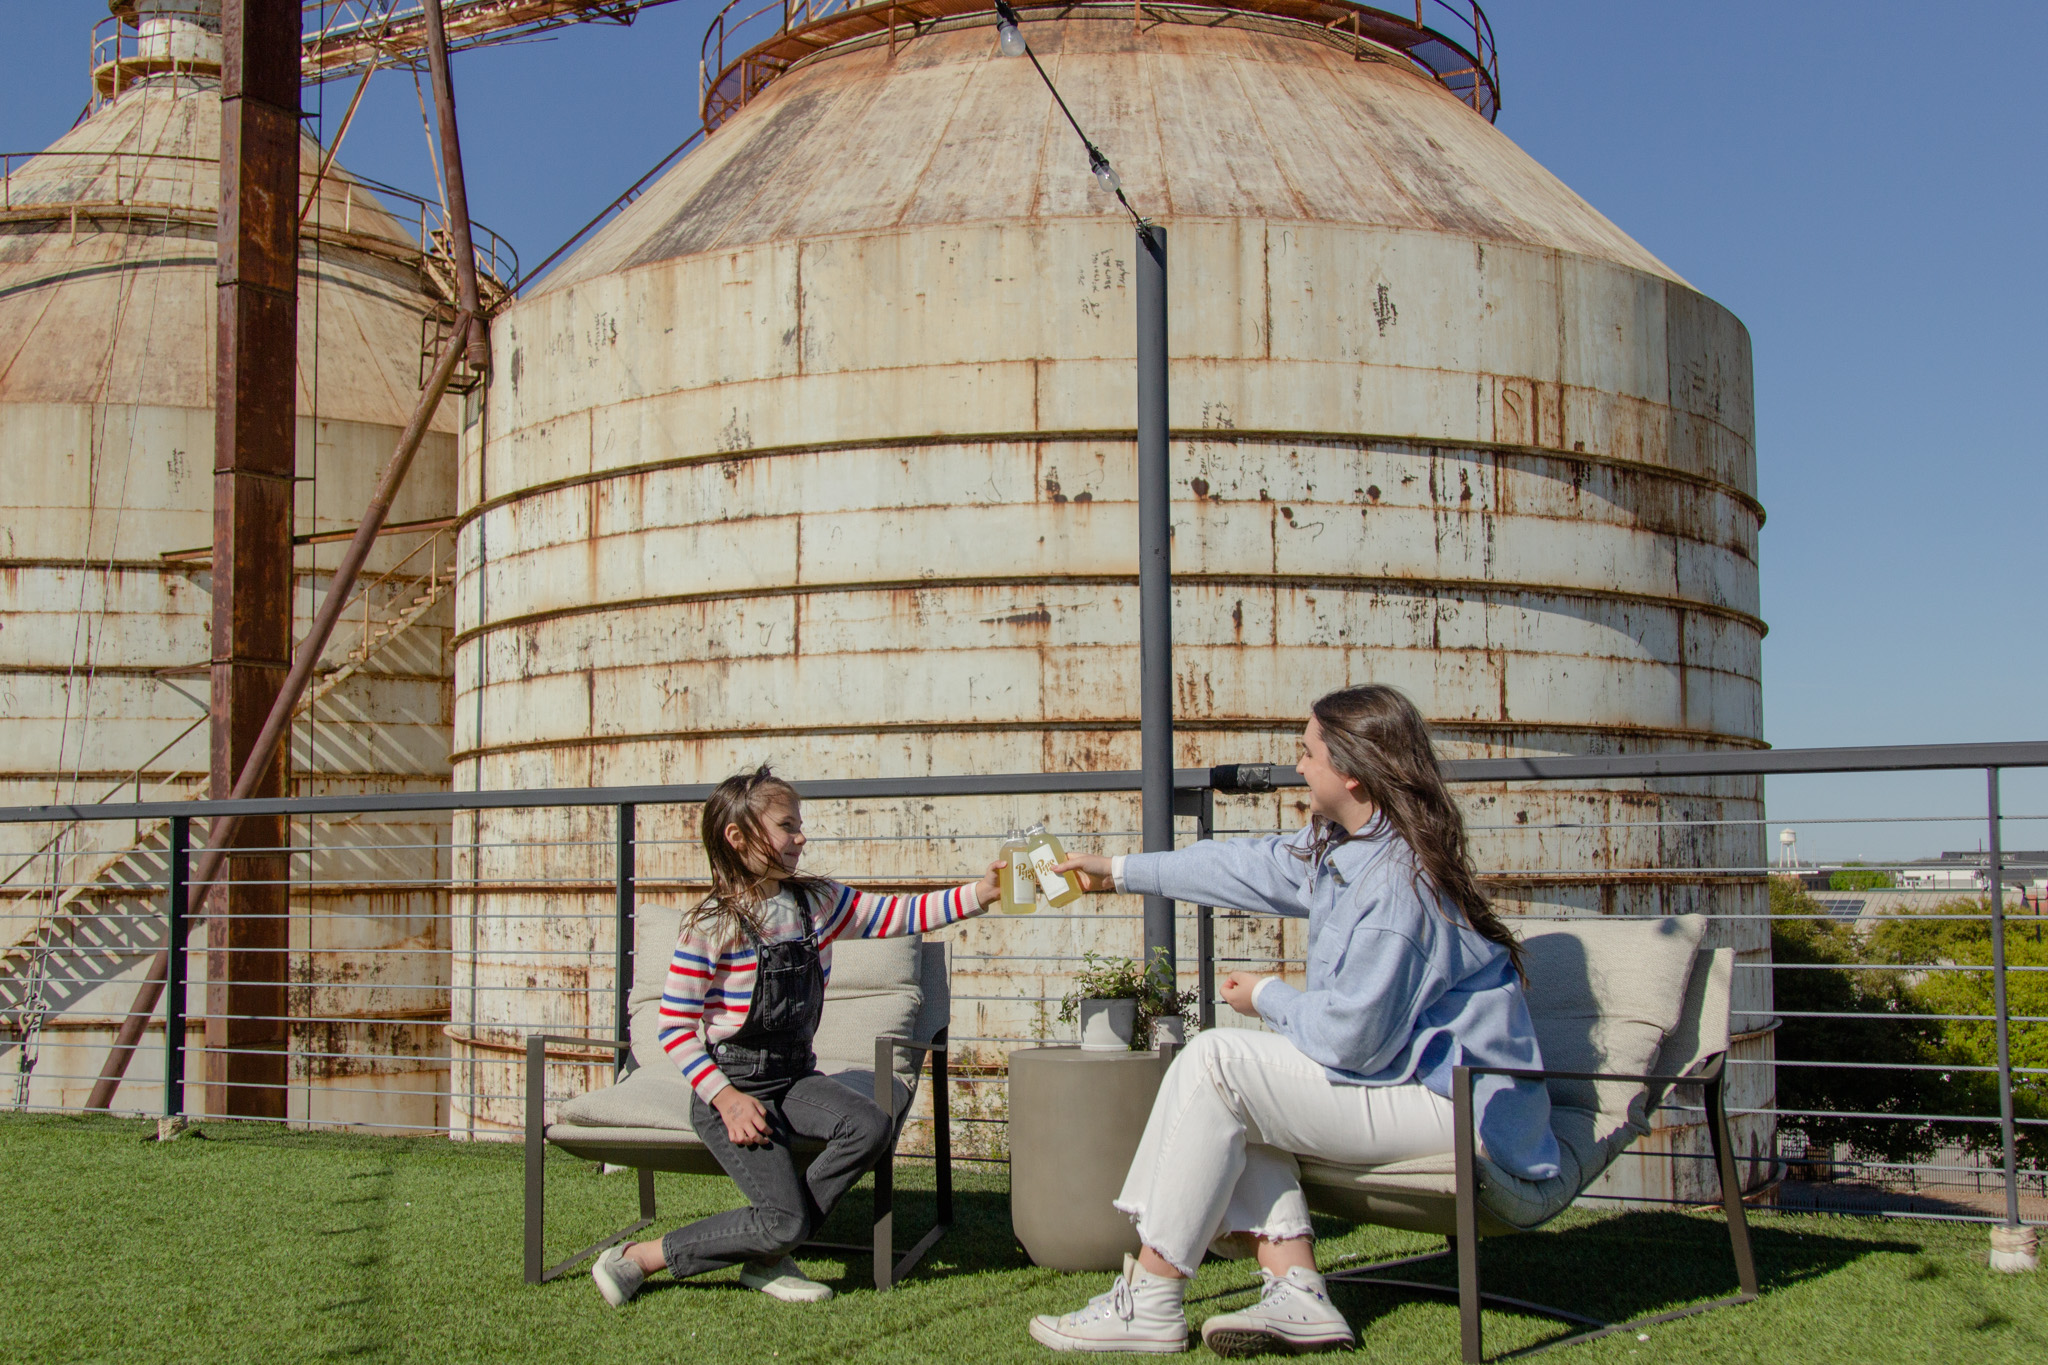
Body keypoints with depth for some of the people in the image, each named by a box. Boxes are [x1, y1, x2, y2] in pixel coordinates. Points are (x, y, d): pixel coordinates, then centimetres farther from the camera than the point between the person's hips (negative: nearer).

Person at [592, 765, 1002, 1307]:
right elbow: (675, 1027, -12)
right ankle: (640, 1258, 1)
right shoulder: (712, 925, -13)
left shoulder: (816, 903, 4)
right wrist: (727, 1099, -19)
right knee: (785, 1221, -17)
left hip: (795, 1075, 6)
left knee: (872, 1126, -22)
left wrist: (981, 892, -11)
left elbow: (897, 915, 2)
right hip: (731, 1085, -6)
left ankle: (767, 1259, -6)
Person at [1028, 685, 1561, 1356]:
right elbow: (1252, 866, 22)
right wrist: (1121, 870, 31)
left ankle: (1149, 1305, -9)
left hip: (1447, 1101, -10)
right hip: (1401, 1068, 10)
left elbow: (1352, 1036, -25)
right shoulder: (1340, 846, 7)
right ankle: (1296, 1294, -4)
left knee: (1214, 1061, -15)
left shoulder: (1399, 883, -24)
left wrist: (1268, 997, -5)